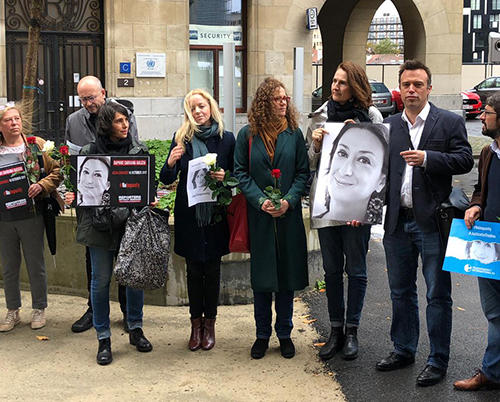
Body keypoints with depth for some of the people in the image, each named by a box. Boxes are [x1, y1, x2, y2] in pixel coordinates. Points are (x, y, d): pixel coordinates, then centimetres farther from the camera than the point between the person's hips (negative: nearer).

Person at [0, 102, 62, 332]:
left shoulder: (37, 146, 2)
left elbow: (57, 171, 0)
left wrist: (41, 185, -16)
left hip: (31, 215, -2)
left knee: (36, 265, 7)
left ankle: (39, 309, 21)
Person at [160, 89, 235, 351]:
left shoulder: (226, 138, 0)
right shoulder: (181, 138, 0)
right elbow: (166, 180, 1)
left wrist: (224, 177, -14)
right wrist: (171, 163, -19)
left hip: (216, 213, 0)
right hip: (189, 214, 0)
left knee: (212, 269, 7)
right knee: (194, 270, 8)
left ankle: (209, 323, 20)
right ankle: (196, 324, 20)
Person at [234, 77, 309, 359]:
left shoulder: (294, 134, 4)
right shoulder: (248, 135, 1)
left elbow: (303, 173, 3)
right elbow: (241, 173, 0)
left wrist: (289, 200, -12)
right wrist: (260, 200, -14)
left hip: (289, 216, 1)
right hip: (259, 217, -1)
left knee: (287, 275, 7)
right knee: (262, 277, 5)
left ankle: (284, 333, 21)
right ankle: (262, 335, 19)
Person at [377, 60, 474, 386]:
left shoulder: (450, 122, 0)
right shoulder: (389, 126, 11)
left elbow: (465, 160, -9)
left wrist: (427, 158, -20)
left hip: (432, 221, -4)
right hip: (398, 222, 5)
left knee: (438, 295, 3)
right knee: (401, 292, 16)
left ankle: (438, 361, 14)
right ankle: (404, 350, 31)